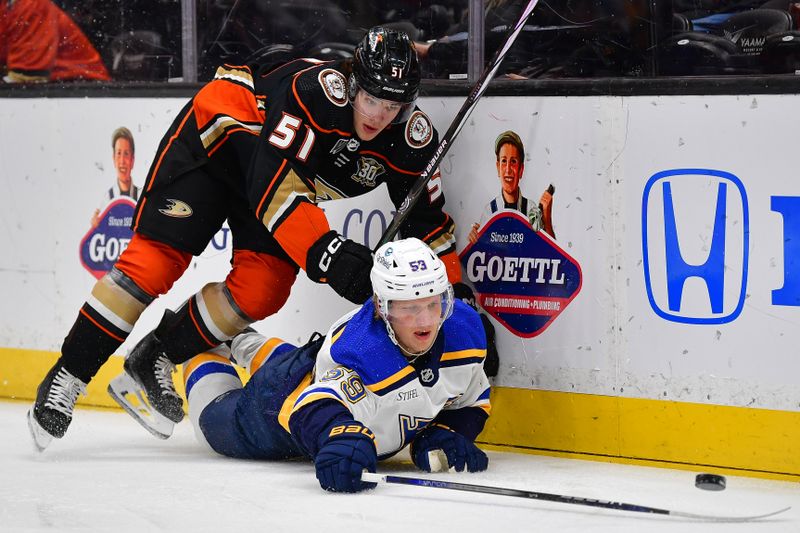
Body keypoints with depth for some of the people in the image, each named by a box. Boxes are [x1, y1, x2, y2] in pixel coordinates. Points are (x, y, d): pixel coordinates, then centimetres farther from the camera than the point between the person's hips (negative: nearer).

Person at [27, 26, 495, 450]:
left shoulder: (412, 138, -21)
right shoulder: (316, 88, -39)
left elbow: (427, 218, -9)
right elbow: (272, 180, -43)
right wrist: (325, 251, -51)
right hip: (216, 136, -6)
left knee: (264, 289, -12)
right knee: (158, 260, -15)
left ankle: (154, 361, 7)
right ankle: (67, 378, -5)